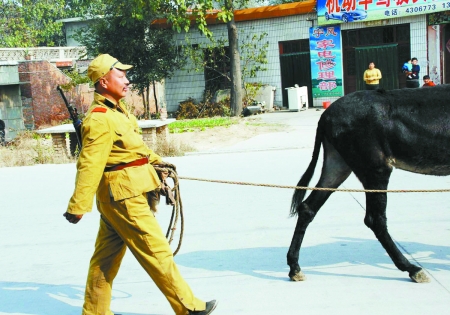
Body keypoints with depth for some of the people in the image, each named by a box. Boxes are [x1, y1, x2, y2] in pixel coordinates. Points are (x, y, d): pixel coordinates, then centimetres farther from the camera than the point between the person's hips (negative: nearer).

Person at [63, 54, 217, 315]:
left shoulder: (117, 110, 12)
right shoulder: (100, 120, -19)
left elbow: (133, 145, 26)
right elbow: (89, 165, -24)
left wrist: (156, 160, 33)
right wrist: (78, 207, -26)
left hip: (117, 197, 10)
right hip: (124, 196, -10)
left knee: (106, 257, 15)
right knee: (157, 251, -1)